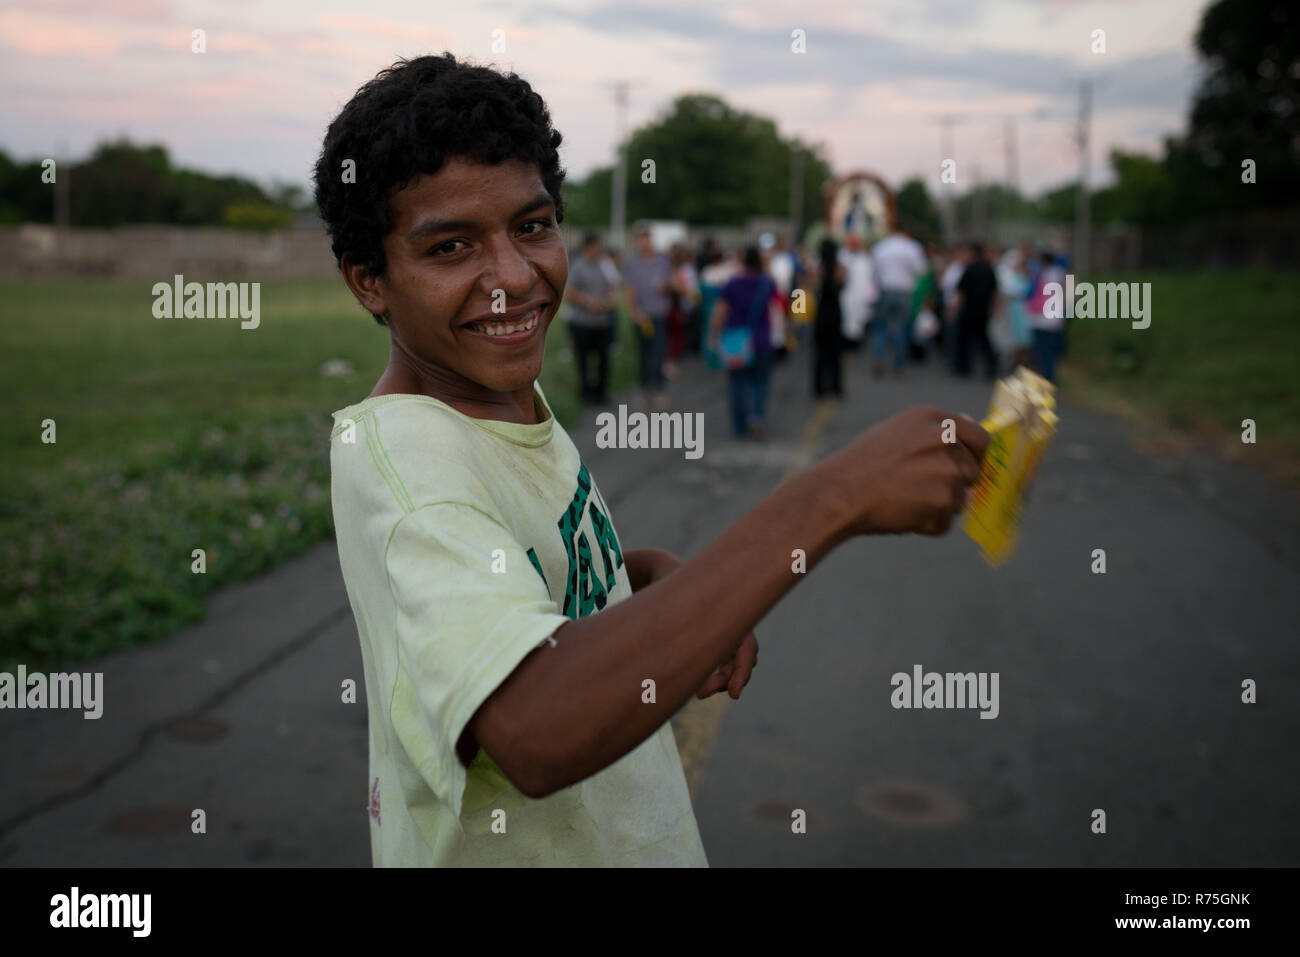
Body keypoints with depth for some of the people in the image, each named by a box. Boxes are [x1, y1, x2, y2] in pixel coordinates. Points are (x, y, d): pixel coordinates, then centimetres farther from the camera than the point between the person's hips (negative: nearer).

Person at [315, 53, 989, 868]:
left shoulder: (518, 396, -2)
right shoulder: (399, 458, -28)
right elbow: (536, 733, -43)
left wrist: (659, 577, -8)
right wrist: (829, 501, -42)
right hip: (498, 848, -7)